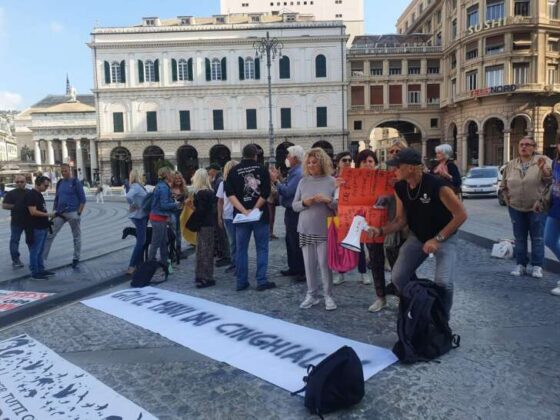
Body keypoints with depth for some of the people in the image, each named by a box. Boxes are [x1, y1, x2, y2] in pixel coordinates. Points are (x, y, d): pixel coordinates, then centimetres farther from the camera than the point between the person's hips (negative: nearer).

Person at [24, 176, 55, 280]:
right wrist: (48, 214, -21)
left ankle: (41, 270, 24)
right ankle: (35, 273, 5)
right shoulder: (30, 195, -14)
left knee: (40, 251, 16)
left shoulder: (39, 195, 15)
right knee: (34, 251, -1)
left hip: (43, 227, 10)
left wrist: (47, 221, 15)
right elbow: (33, 212, -22)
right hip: (35, 228, -10)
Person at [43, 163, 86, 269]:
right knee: (50, 234, -1)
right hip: (60, 213, 5)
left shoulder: (76, 183, -5)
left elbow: (82, 199, -7)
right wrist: (54, 211, 11)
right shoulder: (59, 183, 10)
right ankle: (42, 256, 4)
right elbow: (56, 198, 18)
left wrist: (79, 213, -14)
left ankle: (76, 258, 16)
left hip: (73, 213, -5)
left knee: (76, 236, 5)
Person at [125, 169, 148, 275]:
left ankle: (139, 263, 25)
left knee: (141, 240, 16)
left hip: (142, 216, 9)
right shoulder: (136, 186, -19)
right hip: (138, 216, -9)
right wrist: (133, 205, -21)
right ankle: (131, 266, -1)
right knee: (140, 241, -5)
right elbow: (128, 196, -35)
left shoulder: (138, 186, 10)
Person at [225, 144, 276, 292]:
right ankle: (261, 281, 4)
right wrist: (254, 210, -8)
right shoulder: (262, 169, -1)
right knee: (262, 248, 6)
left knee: (241, 249, 8)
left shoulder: (233, 171, 3)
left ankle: (241, 282, 12)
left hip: (241, 215, 2)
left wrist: (244, 211, -12)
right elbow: (265, 193, -10)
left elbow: (230, 194, -7)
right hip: (260, 215, -2)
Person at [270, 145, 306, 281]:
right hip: (291, 211, 11)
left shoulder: (299, 173, -20)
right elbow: (287, 187, 14)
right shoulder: (294, 171, 13)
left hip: (295, 212, -11)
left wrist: (276, 180, -15)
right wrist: (280, 178, 6)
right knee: (290, 240, 17)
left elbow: (287, 191, -25)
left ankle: (303, 271, 4)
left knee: (296, 242, -4)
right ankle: (294, 267, 27)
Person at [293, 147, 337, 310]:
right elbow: (294, 205, 9)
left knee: (324, 263, 0)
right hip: (306, 230, 3)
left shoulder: (331, 181, -3)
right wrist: (304, 202, -11)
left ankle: (328, 296, 15)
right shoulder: (303, 182, 6)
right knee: (309, 264, 8)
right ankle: (312, 295, 20)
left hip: (324, 230, -3)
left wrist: (327, 200, -20)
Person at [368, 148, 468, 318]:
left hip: (445, 237, -5)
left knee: (443, 283, -21)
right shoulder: (400, 188, -10)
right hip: (417, 237, 6)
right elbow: (401, 219, 0)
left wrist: (437, 239, -23)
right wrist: (381, 230, -17)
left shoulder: (437, 185, -29)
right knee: (398, 277, -2)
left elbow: (461, 214, -22)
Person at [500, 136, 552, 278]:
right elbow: (503, 186, 16)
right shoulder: (511, 164, 6)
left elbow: (551, 177, -19)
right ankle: (520, 265, 18)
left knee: (537, 238, 4)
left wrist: (544, 169, -37)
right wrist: (508, 199, 6)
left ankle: (537, 266, 11)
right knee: (520, 238, 9)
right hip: (516, 208, 3)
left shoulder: (543, 161, -5)